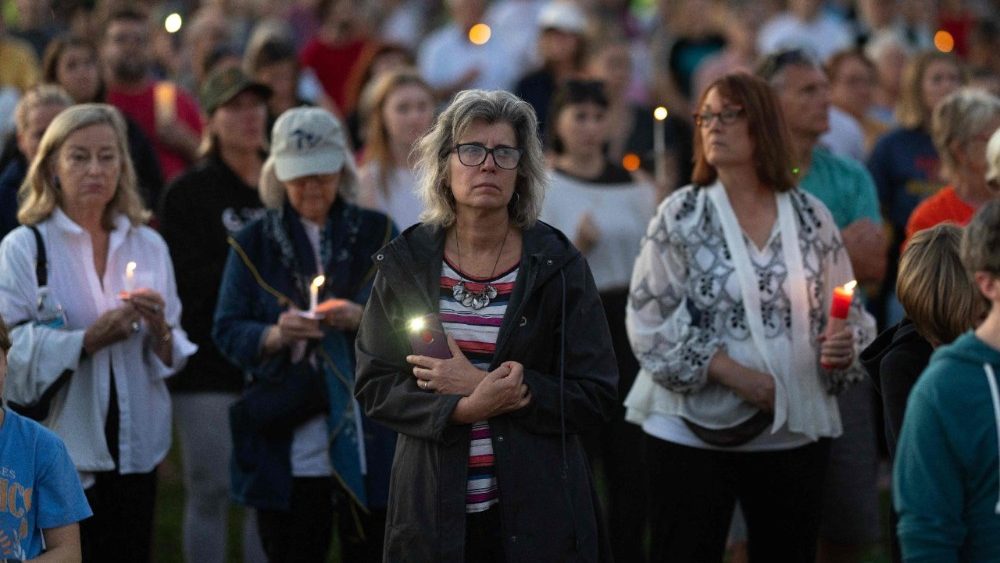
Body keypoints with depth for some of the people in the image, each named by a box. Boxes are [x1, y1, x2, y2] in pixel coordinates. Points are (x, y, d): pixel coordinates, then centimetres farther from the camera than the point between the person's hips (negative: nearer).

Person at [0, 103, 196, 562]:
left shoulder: (148, 246, 9)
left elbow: (174, 359, 12)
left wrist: (159, 330, -9)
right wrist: (90, 339, -22)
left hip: (135, 450, 4)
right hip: (61, 451, -4)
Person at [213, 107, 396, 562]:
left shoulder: (377, 234, 7)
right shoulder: (254, 243, 7)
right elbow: (227, 332, 3)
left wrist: (363, 319, -16)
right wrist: (274, 335, -18)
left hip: (367, 442, 0)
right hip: (286, 446, 0)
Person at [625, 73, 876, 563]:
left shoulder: (810, 217, 6)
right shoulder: (681, 215, -1)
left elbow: (848, 316, 12)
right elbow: (647, 319, -6)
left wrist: (842, 347, -11)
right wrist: (730, 372, -15)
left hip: (795, 431, 3)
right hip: (694, 428, -3)